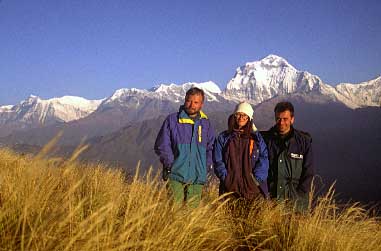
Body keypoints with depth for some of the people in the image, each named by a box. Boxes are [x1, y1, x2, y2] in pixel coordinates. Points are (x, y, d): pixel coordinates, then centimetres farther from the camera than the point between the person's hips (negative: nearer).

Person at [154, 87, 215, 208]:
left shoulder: (206, 124, 11)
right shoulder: (172, 120, 1)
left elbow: (211, 148, 17)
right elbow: (161, 145, 0)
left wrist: (205, 165, 3)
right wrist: (170, 164, -8)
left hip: (197, 178, 3)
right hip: (176, 175, -3)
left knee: (193, 208, 7)